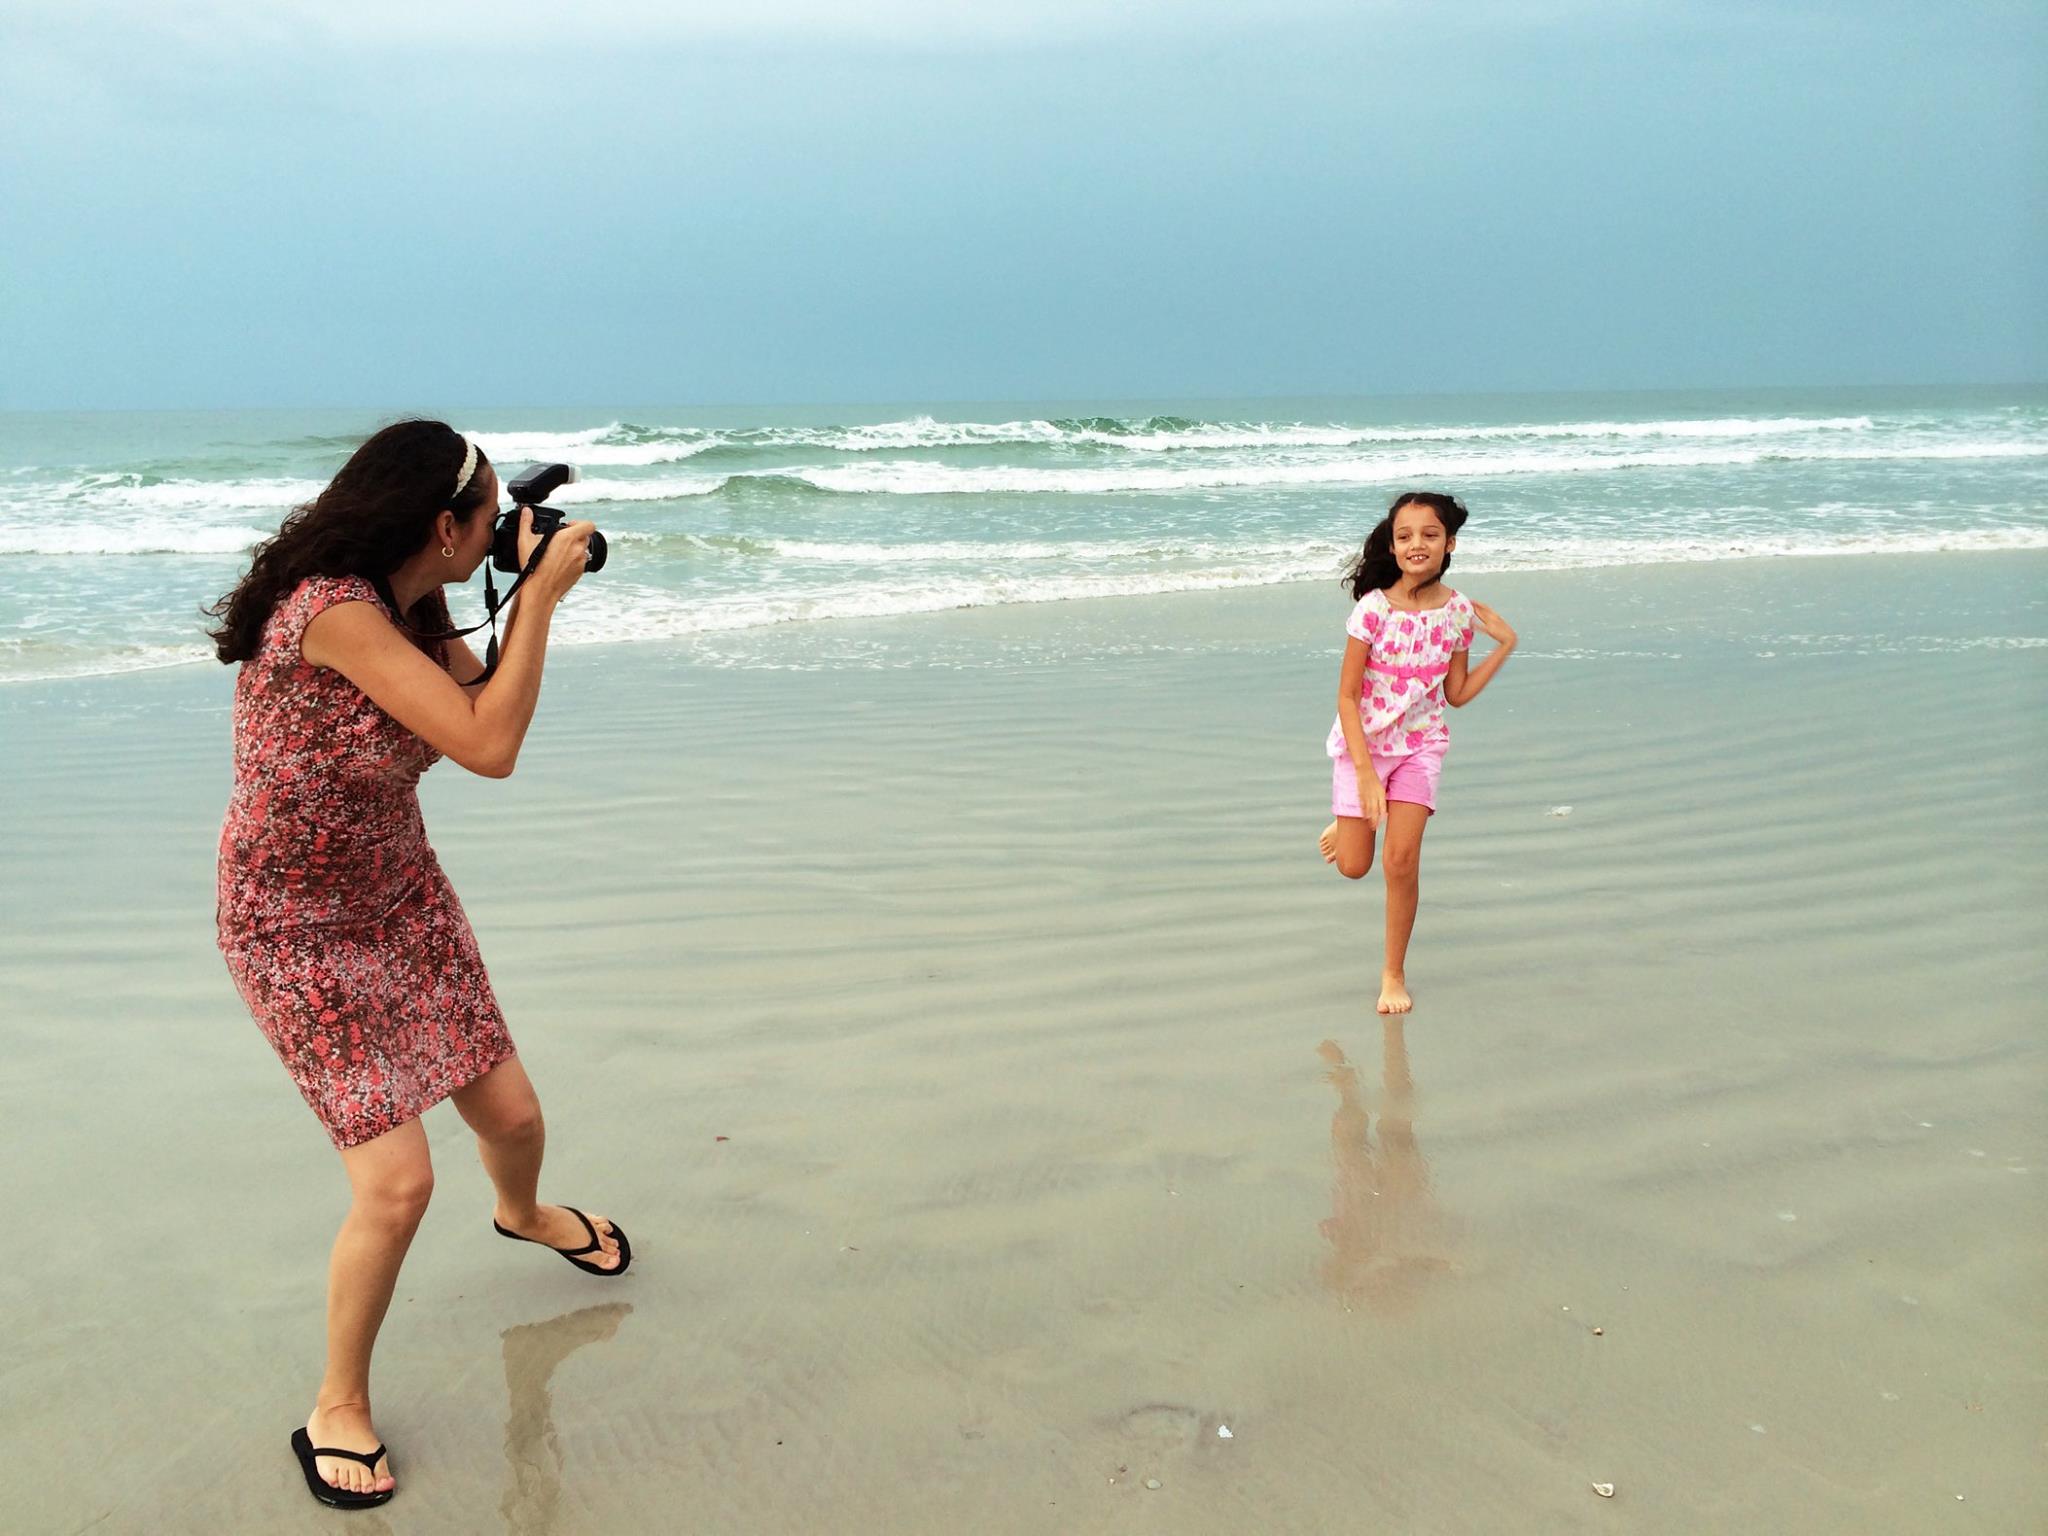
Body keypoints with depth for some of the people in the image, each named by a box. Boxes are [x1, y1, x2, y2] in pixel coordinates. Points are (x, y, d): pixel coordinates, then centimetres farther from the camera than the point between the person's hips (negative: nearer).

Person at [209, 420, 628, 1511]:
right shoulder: (333, 611, -29)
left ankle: (523, 1214, 51)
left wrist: (531, 591, -1)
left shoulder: (407, 609, -1)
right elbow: (489, 748, -31)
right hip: (300, 935, -8)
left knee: (512, 1116, 13)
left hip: (405, 904, 8)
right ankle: (338, 1408, 13)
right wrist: (541, 595, -23)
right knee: (396, 1183, -12)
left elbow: (488, 698, 10)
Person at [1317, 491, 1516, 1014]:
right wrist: (1365, 773, -20)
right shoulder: (1373, 608, -17)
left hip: (1420, 745, 1)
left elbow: (1457, 694, 2)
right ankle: (1348, 824, 39)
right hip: (1362, 742, -1)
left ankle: (1394, 974, 8)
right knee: (1353, 867, 0)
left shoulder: (1459, 611, -7)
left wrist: (1504, 646, -4)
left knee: (1402, 860, -10)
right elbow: (1347, 696, -14)